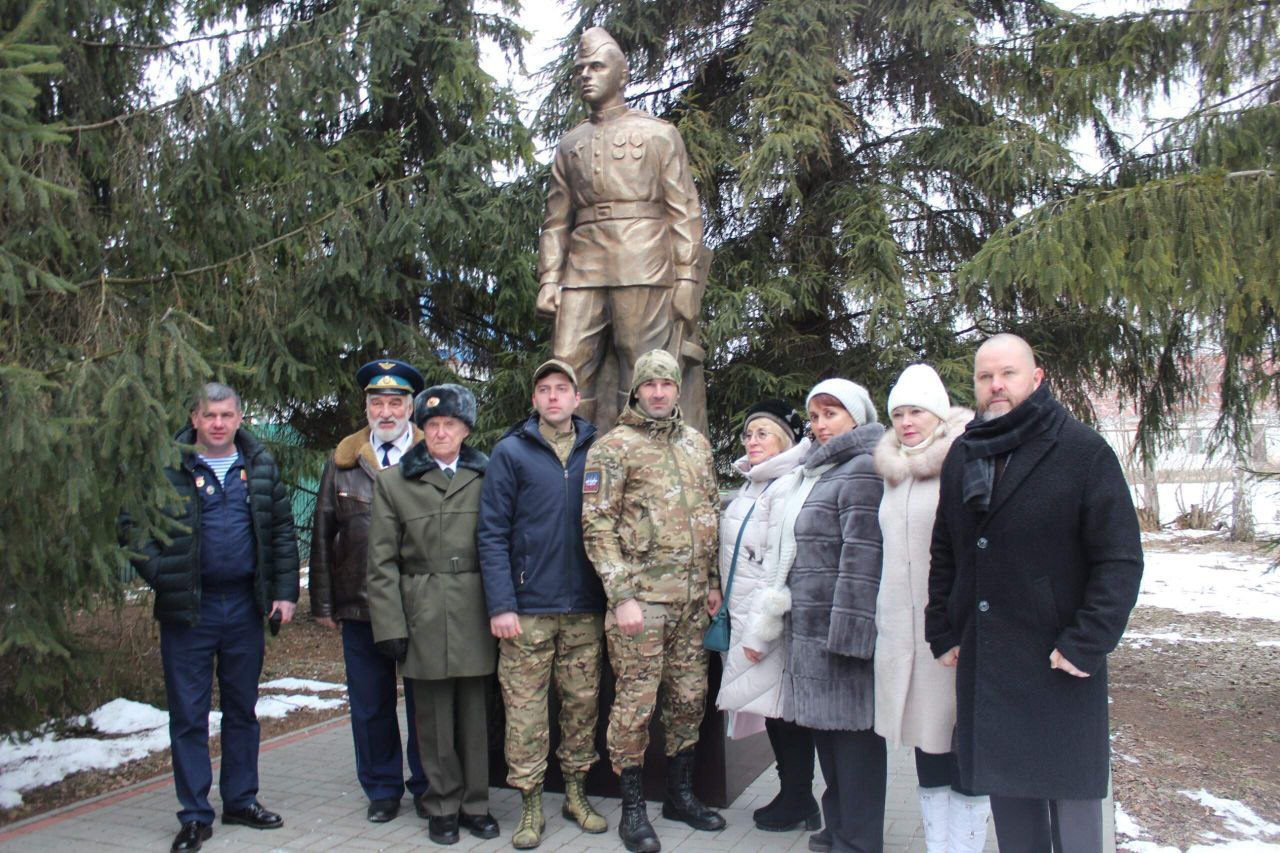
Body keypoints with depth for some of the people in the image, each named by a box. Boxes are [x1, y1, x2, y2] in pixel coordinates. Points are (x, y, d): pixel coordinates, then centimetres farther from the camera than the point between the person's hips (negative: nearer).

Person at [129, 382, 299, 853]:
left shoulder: (260, 466, 6)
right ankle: (195, 814, 15)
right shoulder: (169, 466, -3)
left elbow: (282, 531, 8)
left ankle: (241, 800, 27)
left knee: (242, 708, 14)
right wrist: (158, 576, -16)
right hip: (188, 607, -2)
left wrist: (285, 592, 1)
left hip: (244, 605, 3)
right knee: (189, 713, 5)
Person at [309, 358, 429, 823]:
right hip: (360, 605, 3)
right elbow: (323, 534, 10)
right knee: (370, 704, 12)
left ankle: (426, 786, 26)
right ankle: (382, 789, 28)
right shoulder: (343, 461, 8)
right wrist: (323, 601, 6)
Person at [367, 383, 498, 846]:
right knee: (433, 716, 7)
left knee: (475, 712, 7)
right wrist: (390, 626, -3)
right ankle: (442, 805, 22)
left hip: (475, 612, 1)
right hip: (423, 613, 0)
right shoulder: (392, 482, 5)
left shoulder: (485, 476, 5)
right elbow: (382, 562, 3)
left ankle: (474, 803, 22)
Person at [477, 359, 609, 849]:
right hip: (528, 608, -2)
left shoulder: (596, 451, 8)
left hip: (585, 608, 3)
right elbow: (492, 534, -4)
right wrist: (501, 604, -12)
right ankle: (530, 805, 15)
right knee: (525, 709, 2)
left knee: (582, 704, 11)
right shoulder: (511, 453, 0)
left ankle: (576, 793, 26)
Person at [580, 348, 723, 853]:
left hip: (692, 600, 6)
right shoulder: (613, 447, -5)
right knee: (636, 702, 0)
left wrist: (713, 582, 14)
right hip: (642, 597, -6)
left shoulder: (696, 444, 13)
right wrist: (622, 597, -15)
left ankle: (681, 794, 29)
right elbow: (597, 526, -10)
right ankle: (632, 810, 14)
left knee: (689, 698, 13)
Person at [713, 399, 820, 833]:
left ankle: (797, 802, 15)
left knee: (783, 710, 1)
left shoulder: (785, 489, -16)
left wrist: (759, 631, -21)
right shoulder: (752, 486, 14)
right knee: (773, 708, 15)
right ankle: (793, 795, 26)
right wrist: (743, 625, 17)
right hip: (746, 618, 9)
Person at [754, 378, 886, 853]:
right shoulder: (818, 471, 19)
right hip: (809, 629, 9)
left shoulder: (862, 470, -10)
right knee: (824, 726, 16)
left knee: (851, 728, -1)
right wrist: (773, 617, 19)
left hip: (839, 625, -9)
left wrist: (846, 631, -22)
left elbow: (862, 557, -18)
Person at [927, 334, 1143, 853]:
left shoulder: (1084, 452, -6)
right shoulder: (962, 457, 10)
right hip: (983, 665, 5)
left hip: (1061, 667, -4)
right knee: (1007, 798, 12)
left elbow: (1120, 560, -9)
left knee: (1072, 799, 3)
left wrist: (1086, 644, -14)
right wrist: (942, 634, 9)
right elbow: (943, 553, 16)